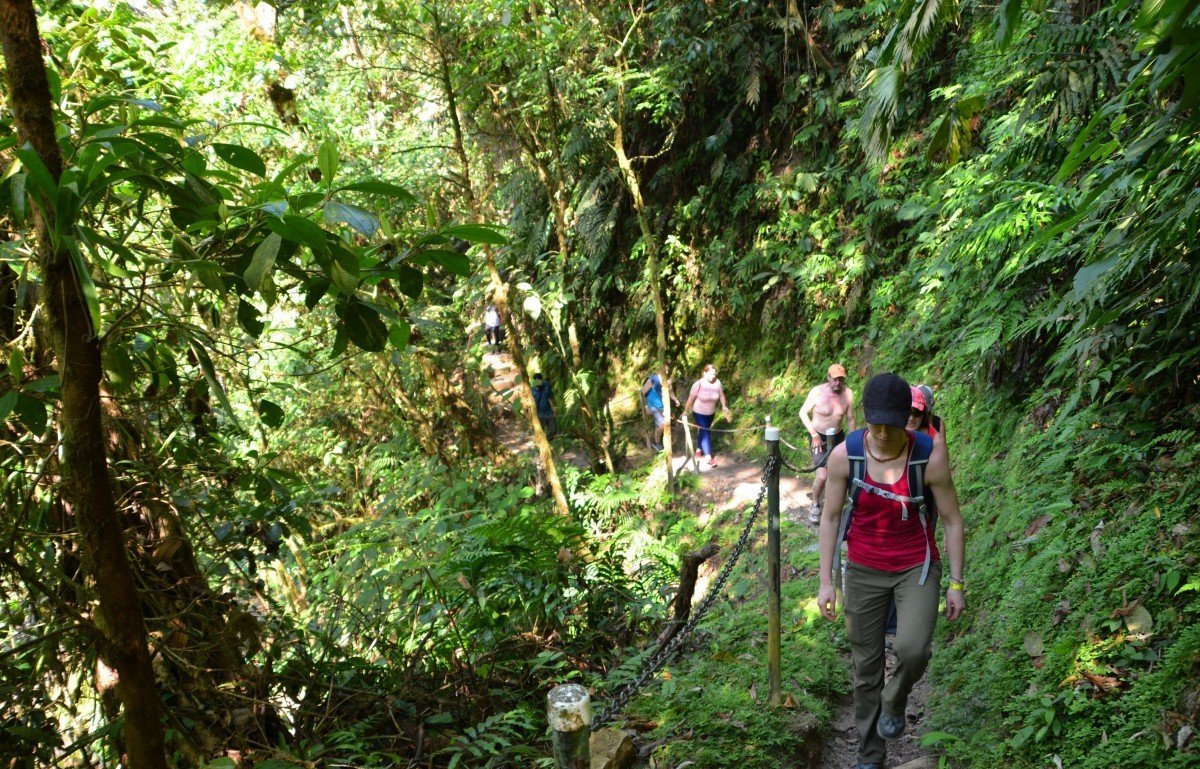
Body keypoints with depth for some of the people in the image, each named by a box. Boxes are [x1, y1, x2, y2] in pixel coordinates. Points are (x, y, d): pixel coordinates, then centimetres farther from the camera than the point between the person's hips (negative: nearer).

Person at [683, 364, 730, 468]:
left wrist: (724, 406, 5)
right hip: (699, 413, -5)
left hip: (711, 413, 5)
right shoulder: (699, 384, -25)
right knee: (705, 432, -10)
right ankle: (708, 457, -9)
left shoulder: (717, 382, -15)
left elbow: (721, 395, 3)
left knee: (704, 431, 19)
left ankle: (699, 449, 40)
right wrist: (686, 411, -11)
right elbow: (691, 398, -17)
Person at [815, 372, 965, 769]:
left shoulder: (931, 456, -20)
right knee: (866, 667, 9)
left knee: (912, 650, -25)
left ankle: (894, 701, 11)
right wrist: (825, 581, -5)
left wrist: (957, 584, -6)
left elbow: (952, 520, -8)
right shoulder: (844, 454, -17)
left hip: (917, 567, -1)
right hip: (865, 570, 1)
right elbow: (830, 517, -5)